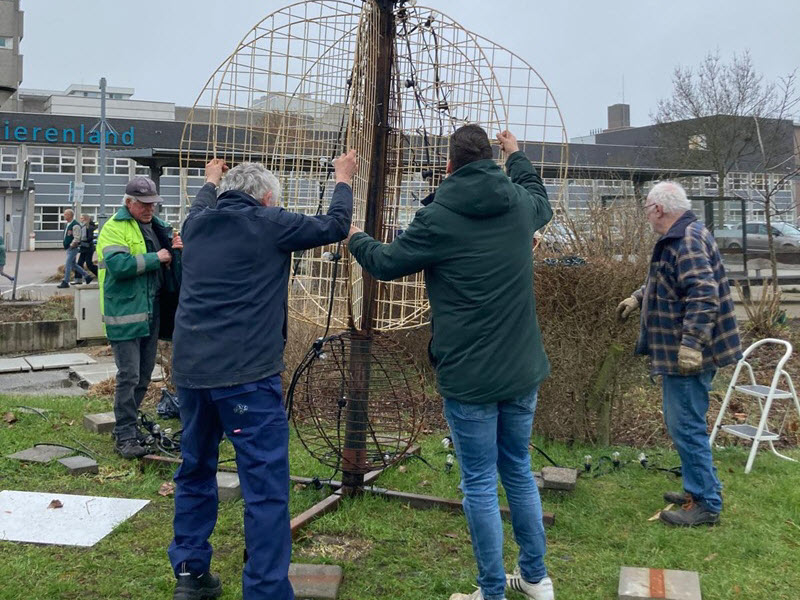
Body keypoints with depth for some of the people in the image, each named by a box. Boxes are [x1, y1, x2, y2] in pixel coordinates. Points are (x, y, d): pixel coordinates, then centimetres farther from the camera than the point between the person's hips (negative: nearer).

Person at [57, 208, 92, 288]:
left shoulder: (75, 225, -17)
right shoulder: (68, 224, 14)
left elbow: (76, 238, -21)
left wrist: (71, 246, -18)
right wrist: (66, 246, 17)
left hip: (73, 248, -10)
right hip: (68, 248, 10)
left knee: (68, 265, -8)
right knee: (73, 265, 14)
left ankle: (65, 282, -3)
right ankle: (87, 276, 20)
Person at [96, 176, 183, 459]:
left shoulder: (156, 226, 16)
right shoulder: (114, 228, -9)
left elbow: (171, 265, 23)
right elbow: (118, 265, -24)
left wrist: (176, 250, 1)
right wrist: (155, 258, -18)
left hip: (152, 311, 8)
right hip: (125, 312, -8)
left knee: (144, 374, 14)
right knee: (129, 376, -8)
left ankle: (127, 425, 27)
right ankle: (125, 436, -1)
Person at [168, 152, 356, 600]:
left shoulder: (197, 224, 12)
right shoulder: (268, 224, -4)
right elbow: (335, 226, 6)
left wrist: (211, 181, 56)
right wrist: (344, 179, 22)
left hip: (191, 369, 7)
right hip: (247, 374, -7)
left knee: (196, 471, 20)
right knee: (266, 486, -2)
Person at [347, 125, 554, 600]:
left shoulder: (438, 218, -12)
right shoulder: (520, 205, 2)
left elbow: (387, 263, 3)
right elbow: (542, 199, 28)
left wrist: (357, 239, 24)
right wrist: (518, 155, 43)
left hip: (469, 376, -5)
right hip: (522, 370, 5)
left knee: (480, 483, 5)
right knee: (519, 471, 19)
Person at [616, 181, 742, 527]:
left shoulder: (688, 240, -19)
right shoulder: (679, 238, 15)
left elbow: (702, 295, -28)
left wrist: (691, 343, -31)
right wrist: (637, 298, 40)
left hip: (688, 354, -11)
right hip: (678, 353, 11)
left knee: (686, 427, -4)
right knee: (684, 425, 19)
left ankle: (706, 504, 5)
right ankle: (697, 490, 30)